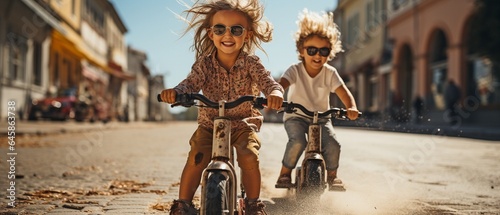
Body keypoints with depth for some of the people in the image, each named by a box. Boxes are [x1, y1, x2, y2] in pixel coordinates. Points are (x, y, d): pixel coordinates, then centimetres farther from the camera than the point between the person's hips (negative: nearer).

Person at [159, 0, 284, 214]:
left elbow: (268, 81, -22)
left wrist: (275, 93, -47)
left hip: (243, 124, -1)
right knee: (196, 157, -20)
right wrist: (175, 91, -44)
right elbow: (191, 82, -20)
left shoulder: (250, 63, -10)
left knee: (249, 156, -24)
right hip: (209, 123, 1)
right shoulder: (205, 62, -7)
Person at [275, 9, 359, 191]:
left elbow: (344, 93, -16)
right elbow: (281, 84, -32)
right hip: (296, 116, -2)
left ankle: (332, 175, 10)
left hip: (321, 117, 2)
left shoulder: (330, 73, -9)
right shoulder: (295, 70, -15)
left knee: (333, 145, -19)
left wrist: (351, 107, -38)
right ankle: (285, 173, -5)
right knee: (297, 141, -30)